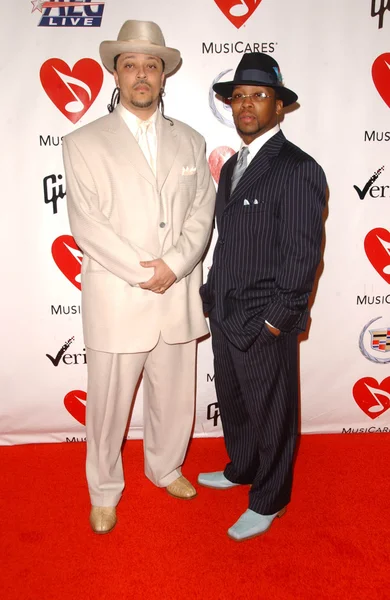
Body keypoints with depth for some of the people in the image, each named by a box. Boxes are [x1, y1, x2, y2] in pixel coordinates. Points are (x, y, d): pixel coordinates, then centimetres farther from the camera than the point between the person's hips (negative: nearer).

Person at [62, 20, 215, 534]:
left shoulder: (190, 141, 10)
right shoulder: (84, 143, -1)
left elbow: (202, 211, 3)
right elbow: (86, 224, -9)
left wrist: (174, 265, -13)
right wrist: (142, 273, -15)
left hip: (179, 296, 4)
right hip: (116, 298, -3)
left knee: (175, 395, 17)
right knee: (109, 403, 9)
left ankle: (165, 467, 44)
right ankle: (105, 491, 33)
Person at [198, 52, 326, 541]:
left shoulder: (297, 170, -15)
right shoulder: (232, 166, 12)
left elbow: (302, 254, -17)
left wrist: (276, 319, -16)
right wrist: (211, 296, 11)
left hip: (264, 324, -8)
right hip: (225, 316, 8)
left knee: (270, 413, 10)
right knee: (232, 401, 23)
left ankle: (268, 500, 31)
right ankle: (242, 469, 48)